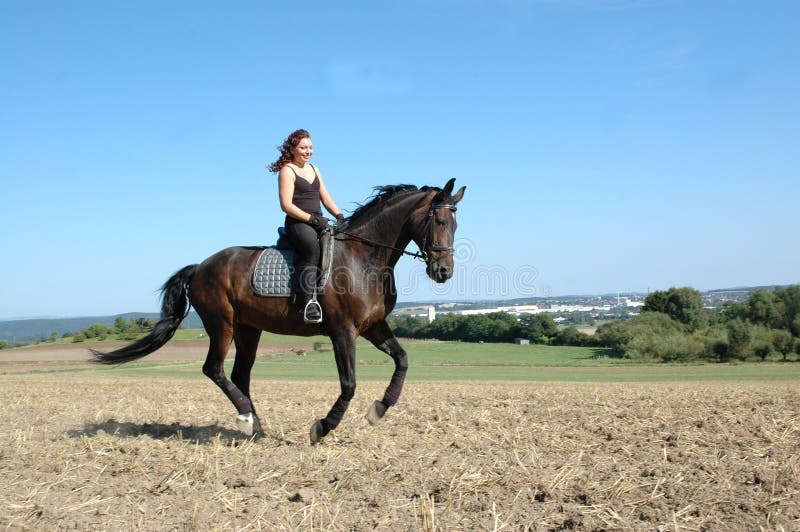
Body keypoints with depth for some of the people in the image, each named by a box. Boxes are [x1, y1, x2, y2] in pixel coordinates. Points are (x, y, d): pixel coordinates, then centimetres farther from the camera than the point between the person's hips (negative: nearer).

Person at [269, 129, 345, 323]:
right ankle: (309, 300, -43)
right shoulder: (287, 171, -1)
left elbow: (326, 198, 22)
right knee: (311, 245, -37)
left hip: (318, 222, 8)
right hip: (297, 223, -8)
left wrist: (339, 216, 4)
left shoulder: (314, 169, 23)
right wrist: (312, 219, -18)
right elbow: (286, 205, -11)